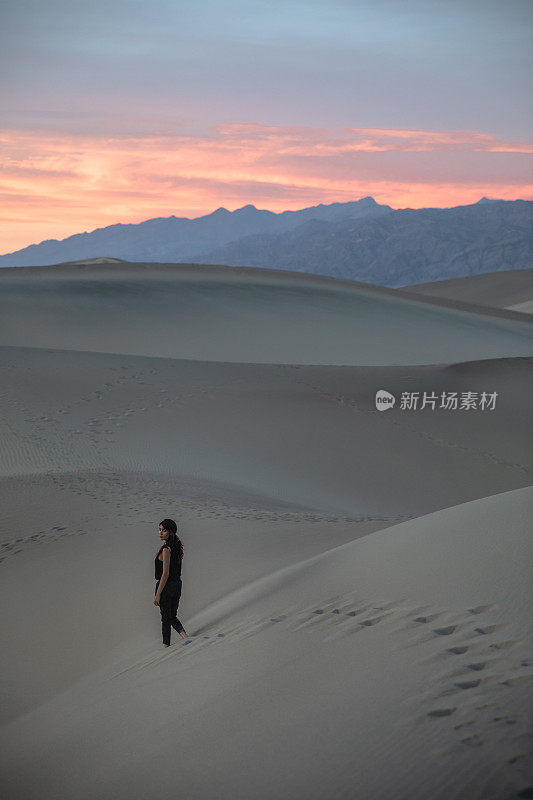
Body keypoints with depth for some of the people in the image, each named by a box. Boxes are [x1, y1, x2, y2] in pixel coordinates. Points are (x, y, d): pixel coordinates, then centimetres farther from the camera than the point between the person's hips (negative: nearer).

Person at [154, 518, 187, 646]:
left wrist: (158, 595, -19)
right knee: (172, 617, 17)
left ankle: (166, 646, 13)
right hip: (177, 584, 8)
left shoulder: (166, 549, -20)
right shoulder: (177, 546, 6)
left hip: (166, 586, -8)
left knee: (166, 618, 5)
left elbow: (165, 574, -22)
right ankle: (184, 635, -1)